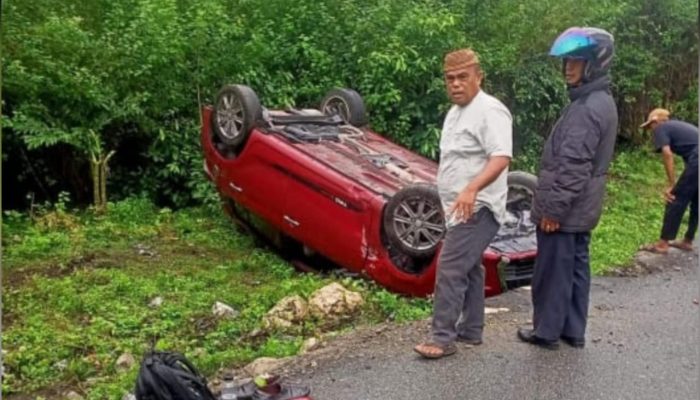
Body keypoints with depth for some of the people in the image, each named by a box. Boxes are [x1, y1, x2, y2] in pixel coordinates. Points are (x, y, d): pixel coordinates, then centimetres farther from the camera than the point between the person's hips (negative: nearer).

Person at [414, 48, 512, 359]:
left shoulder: (489, 110, -16)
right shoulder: (455, 112, 16)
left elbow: (501, 157, -28)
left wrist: (472, 188, -41)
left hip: (476, 208, -10)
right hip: (460, 208, 10)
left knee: (450, 270, -11)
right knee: (469, 268, 16)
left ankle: (443, 338, -4)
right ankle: (470, 330, 26)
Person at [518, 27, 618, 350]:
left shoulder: (586, 108, -20)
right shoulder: (602, 102, 13)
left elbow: (573, 166, -24)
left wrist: (554, 208, -19)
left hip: (565, 209, -10)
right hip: (582, 208, 10)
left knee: (552, 272, 2)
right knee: (576, 268, 15)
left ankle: (547, 331, 14)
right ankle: (573, 330, 25)